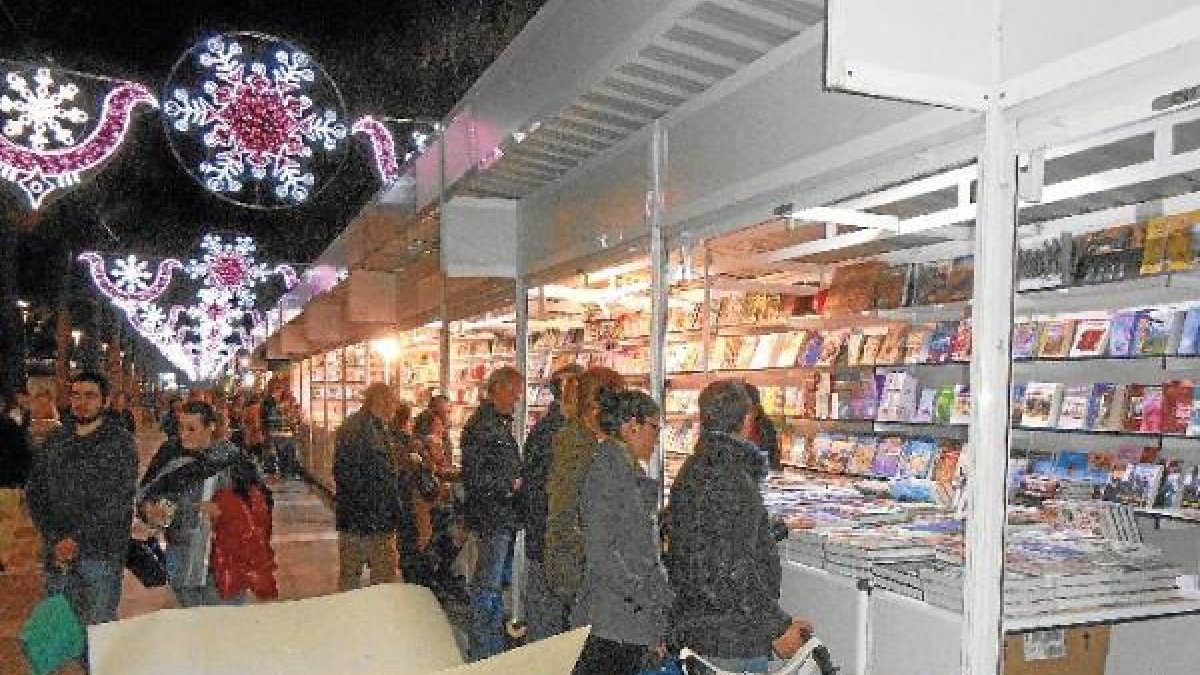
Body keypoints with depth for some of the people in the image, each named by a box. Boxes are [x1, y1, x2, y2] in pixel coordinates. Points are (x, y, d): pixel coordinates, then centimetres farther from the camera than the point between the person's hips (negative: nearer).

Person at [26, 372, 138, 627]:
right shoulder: (54, 442, 9)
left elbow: (119, 500, -12)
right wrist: (54, 539, -6)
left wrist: (78, 539, -17)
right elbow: (34, 493, 7)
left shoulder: (119, 441, -5)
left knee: (97, 627, 2)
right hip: (57, 552, 4)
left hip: (100, 553, -4)